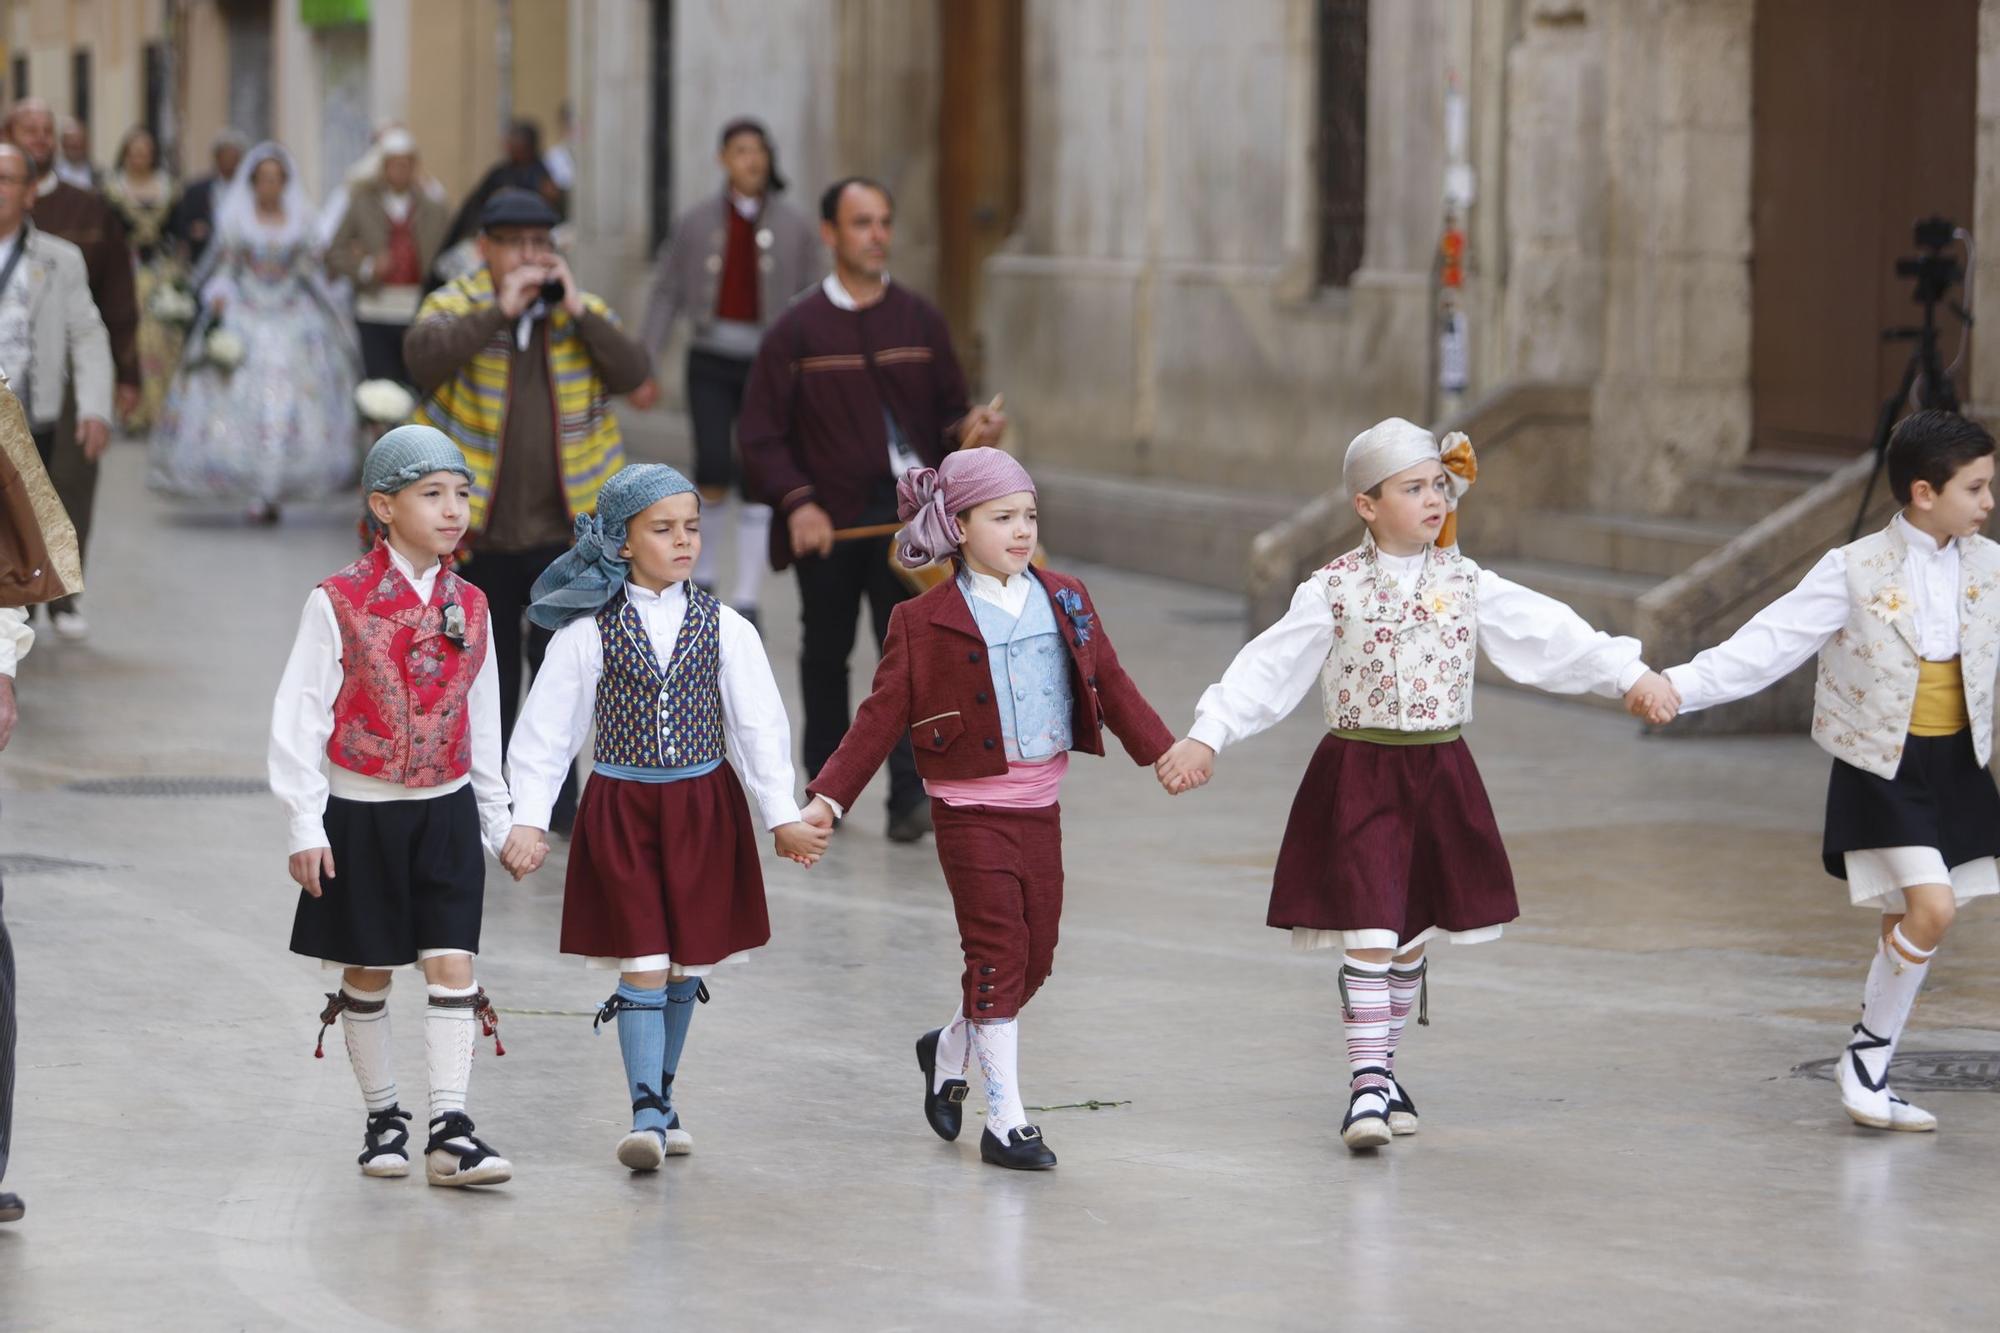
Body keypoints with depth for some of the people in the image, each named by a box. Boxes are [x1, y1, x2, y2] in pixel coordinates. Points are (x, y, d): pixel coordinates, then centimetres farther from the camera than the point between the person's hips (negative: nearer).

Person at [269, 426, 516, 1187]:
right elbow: (299, 715, -8)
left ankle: (450, 1128, -7)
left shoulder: (468, 607, 4)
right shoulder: (339, 603, -9)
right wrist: (304, 824, -10)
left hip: (446, 811, 3)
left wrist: (497, 819, 15)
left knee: (452, 962, -6)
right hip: (361, 811, -3)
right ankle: (382, 1117, 22)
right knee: (368, 971, 8)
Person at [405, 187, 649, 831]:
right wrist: (502, 308, -25)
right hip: (479, 528, -1)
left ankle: (557, 794, 4)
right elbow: (424, 355, -23)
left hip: (561, 529, 1)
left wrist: (578, 311, -17)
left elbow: (632, 373, -9)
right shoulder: (455, 306, -1)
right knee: (487, 672, 11)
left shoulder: (585, 311, 6)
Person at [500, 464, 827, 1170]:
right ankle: (647, 1117, -10)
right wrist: (530, 820, -9)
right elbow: (546, 732, -3)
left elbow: (760, 727, 0)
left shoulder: (725, 629, 1)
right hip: (619, 808, -2)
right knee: (642, 965, -9)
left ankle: (659, 1100, 25)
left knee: (685, 963, 9)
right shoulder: (587, 632, -5)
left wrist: (783, 816, -7)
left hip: (703, 807, 2)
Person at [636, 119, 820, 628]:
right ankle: (702, 574, 15)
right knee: (715, 471, -10)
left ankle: (747, 600, 2)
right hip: (712, 361, 0)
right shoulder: (698, 222, 3)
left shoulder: (794, 227, 1)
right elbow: (666, 294, 6)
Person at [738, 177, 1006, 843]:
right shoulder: (797, 330, 1)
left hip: (907, 512, 0)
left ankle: (910, 795, -13)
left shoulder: (919, 320, 8)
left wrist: (972, 431, -12)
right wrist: (795, 500, -16)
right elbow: (760, 434, -2)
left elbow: (948, 413, 12)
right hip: (827, 521, 0)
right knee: (826, 654, 13)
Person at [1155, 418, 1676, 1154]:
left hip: (1439, 775, 4)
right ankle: (1367, 1083, -8)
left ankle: (1380, 1070, 26)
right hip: (1357, 775, -4)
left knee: (1412, 933, 12)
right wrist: (1206, 736, -17)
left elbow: (1549, 634, 0)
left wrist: (1629, 674, -8)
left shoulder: (1466, 584, 2)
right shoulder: (1334, 591, -6)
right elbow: (1267, 667, -9)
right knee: (1368, 930, -11)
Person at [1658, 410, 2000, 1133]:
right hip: (1882, 768, -5)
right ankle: (1867, 1050, -1)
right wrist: (1681, 686, -27)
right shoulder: (1856, 571, -13)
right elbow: (1771, 642, -18)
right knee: (1931, 908, -17)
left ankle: (1870, 1073, 16)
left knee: (1908, 925, 7)